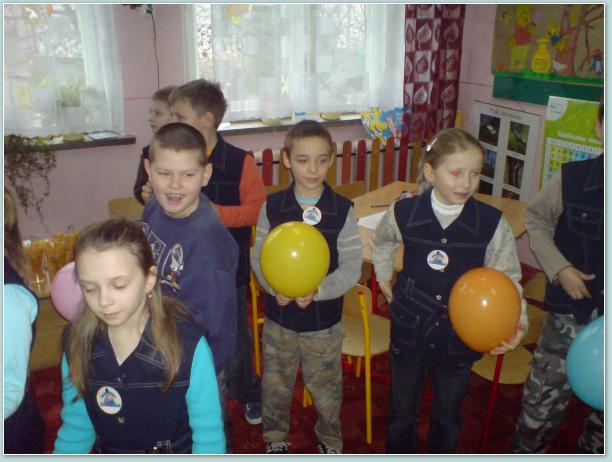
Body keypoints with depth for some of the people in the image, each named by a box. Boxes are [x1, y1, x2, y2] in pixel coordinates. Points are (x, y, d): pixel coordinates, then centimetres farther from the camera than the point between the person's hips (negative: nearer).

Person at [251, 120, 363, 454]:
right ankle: (275, 438, 45)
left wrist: (318, 291, -25)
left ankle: (330, 439, 44)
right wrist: (274, 288, -20)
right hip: (279, 316, 1)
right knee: (275, 384, 19)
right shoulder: (272, 206, -7)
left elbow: (351, 267, -11)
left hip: (324, 318, -1)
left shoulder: (343, 210, -11)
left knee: (326, 387, 16)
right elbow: (258, 256, -3)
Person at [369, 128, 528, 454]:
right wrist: (384, 278, 7)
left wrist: (516, 323, -25)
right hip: (409, 332, 0)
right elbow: (380, 243, 10)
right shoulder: (403, 213, -13)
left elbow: (507, 279, -10)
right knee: (401, 413, 21)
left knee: (447, 417, 23)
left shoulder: (492, 223, -16)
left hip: (460, 338, 0)